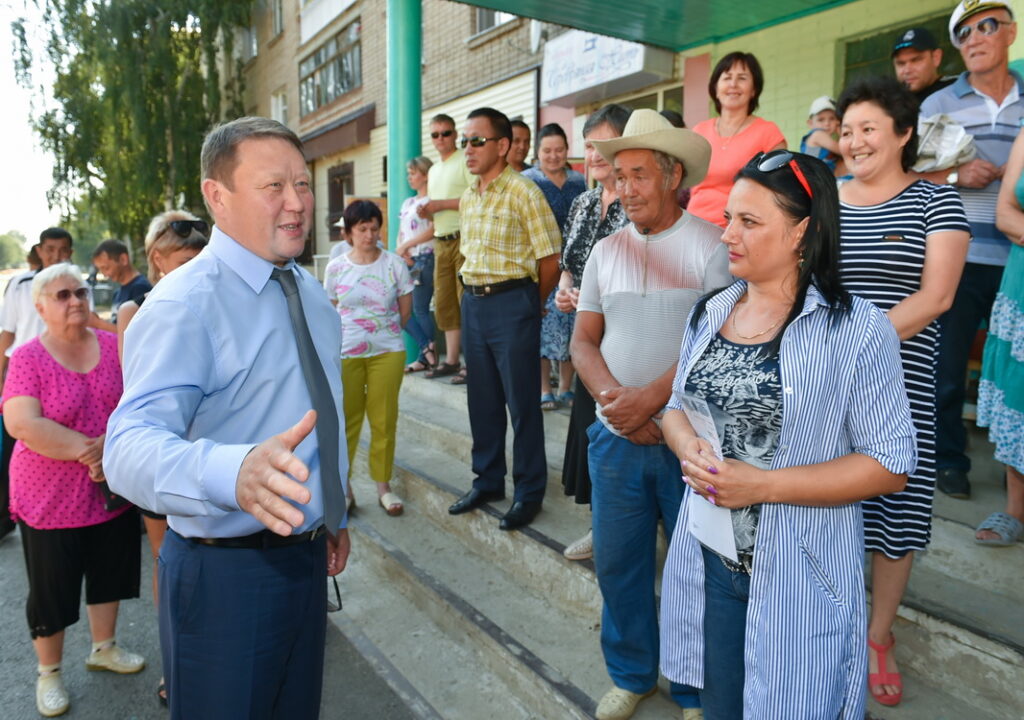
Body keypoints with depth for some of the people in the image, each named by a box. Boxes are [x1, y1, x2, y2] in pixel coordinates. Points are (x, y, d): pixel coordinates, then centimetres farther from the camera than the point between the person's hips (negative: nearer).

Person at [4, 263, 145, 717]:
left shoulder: (112, 345, -1)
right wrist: (88, 451, -24)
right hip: (51, 499, -4)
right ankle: (49, 673, 35)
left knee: (109, 574, 20)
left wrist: (112, 443, -21)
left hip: (114, 490, 4)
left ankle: (103, 648, 43)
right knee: (51, 591, 12)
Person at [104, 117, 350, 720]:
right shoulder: (183, 305, -19)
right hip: (225, 574, -7)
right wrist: (233, 472, -51)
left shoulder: (310, 291, 7)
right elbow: (130, 445, -32)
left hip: (307, 556, 7)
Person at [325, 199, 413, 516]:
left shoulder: (394, 263, -1)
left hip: (387, 351, 0)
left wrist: (384, 333, 5)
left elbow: (405, 309, 5)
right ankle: (343, 486, 20)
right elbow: (332, 313, 10)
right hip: (345, 353, 0)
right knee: (345, 420, 6)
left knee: (385, 421, 5)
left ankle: (383, 485, 19)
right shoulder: (335, 268, 1)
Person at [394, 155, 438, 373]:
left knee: (420, 309, -6)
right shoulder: (407, 203, 21)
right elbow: (401, 233, 19)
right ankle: (428, 348, 11)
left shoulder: (431, 200, -3)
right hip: (408, 260, 8)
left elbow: (433, 230, -15)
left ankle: (426, 358, 6)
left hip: (425, 258, -8)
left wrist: (406, 245, -12)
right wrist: (401, 251, -1)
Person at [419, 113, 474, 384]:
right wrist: (426, 212, 7)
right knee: (444, 302, 9)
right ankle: (451, 360, 18)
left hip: (464, 238, -8)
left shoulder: (466, 162, -3)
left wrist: (442, 204, -15)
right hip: (441, 240, 8)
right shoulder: (433, 170, 22)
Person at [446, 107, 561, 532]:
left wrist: (528, 305, 0)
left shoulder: (523, 192, -11)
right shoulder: (468, 198, 12)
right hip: (472, 303, 7)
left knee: (521, 401, 2)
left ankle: (529, 492, 16)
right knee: (482, 399, 15)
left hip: (511, 302, -7)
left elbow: (550, 261, -11)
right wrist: (471, 296, 11)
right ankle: (487, 480, 30)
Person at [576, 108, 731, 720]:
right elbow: (583, 339, 7)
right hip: (616, 439, 5)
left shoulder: (712, 245, -7)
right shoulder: (607, 250, 9)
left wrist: (649, 398, -19)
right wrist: (611, 396, -11)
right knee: (618, 562, 13)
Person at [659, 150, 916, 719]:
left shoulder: (857, 329, -14)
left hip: (798, 578, -4)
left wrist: (764, 486, -22)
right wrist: (689, 447, -11)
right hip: (708, 563, 5)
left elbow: (890, 465, -13)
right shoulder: (711, 313, 4)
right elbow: (678, 406, 12)